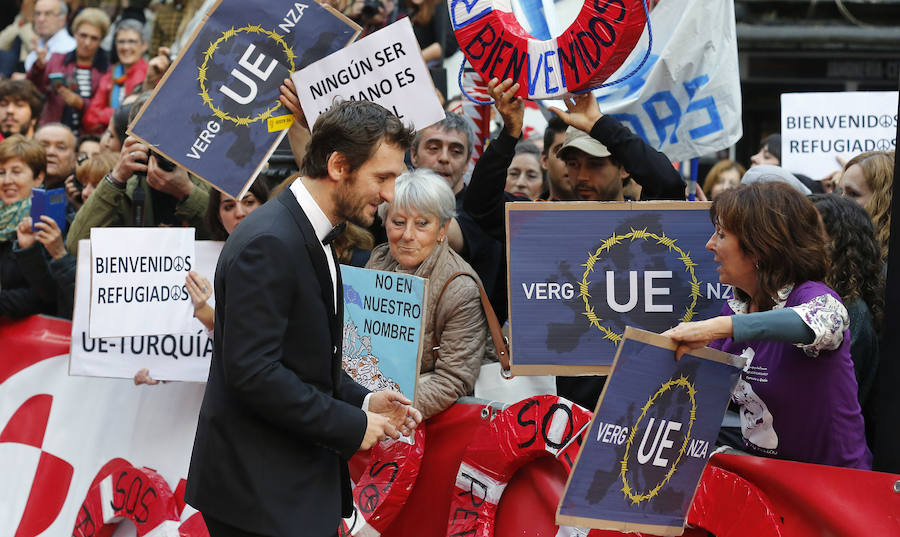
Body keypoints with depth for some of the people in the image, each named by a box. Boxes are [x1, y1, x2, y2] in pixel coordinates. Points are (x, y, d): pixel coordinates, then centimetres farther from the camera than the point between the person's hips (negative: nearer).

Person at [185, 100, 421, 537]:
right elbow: (252, 370, -25)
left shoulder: (311, 236, 14)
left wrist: (362, 402, 6)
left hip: (298, 480, 10)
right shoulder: (269, 243, -19)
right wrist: (351, 425, -18)